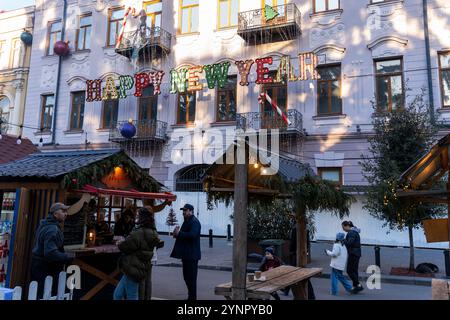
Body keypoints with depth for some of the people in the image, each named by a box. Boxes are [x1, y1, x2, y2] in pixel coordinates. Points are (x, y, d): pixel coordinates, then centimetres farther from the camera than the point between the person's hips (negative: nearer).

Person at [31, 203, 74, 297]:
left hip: (38, 265, 10)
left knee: (37, 295, 17)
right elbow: (51, 253, -32)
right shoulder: (53, 229, -23)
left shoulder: (44, 225, 10)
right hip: (46, 269, -10)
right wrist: (69, 257, -23)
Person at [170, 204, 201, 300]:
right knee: (187, 277, 16)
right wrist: (177, 233, 4)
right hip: (186, 254, 10)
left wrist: (179, 233, -19)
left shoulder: (194, 222, -14)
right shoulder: (187, 221, 18)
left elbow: (192, 235, -28)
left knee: (191, 278, -4)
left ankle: (192, 297, 5)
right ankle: (191, 296, 27)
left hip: (192, 255, -10)